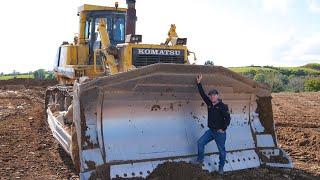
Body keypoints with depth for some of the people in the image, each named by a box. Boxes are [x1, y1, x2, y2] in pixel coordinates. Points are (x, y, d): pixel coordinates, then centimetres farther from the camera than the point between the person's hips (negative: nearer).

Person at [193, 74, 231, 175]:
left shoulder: (223, 106, -14)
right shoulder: (209, 104, 3)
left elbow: (227, 118, -15)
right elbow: (203, 94, 6)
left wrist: (223, 129, -16)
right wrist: (199, 83, 4)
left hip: (220, 132, -6)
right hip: (211, 130, 6)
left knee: (221, 150, 6)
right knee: (200, 142, 5)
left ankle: (221, 167, 23)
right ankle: (200, 159, 24)